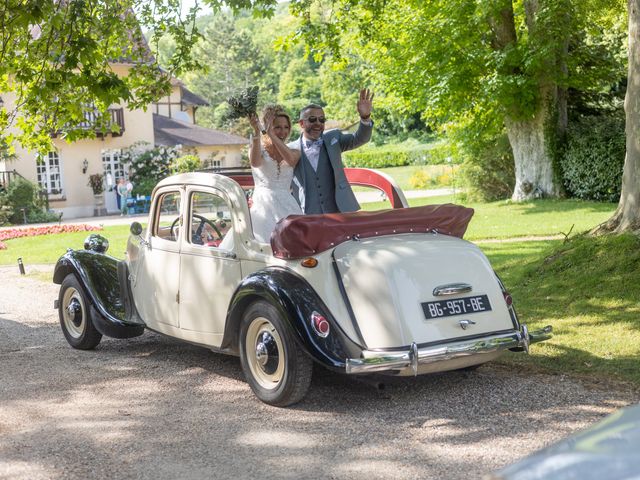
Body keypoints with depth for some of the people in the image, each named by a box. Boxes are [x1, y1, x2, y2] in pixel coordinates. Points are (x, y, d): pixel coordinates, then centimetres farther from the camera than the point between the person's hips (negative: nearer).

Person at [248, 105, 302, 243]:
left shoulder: (294, 152, 13)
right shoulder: (259, 149, 7)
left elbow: (290, 160, -12)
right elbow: (255, 163, -17)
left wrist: (270, 134, -18)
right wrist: (256, 132, -27)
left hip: (286, 206, 2)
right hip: (263, 205, -2)